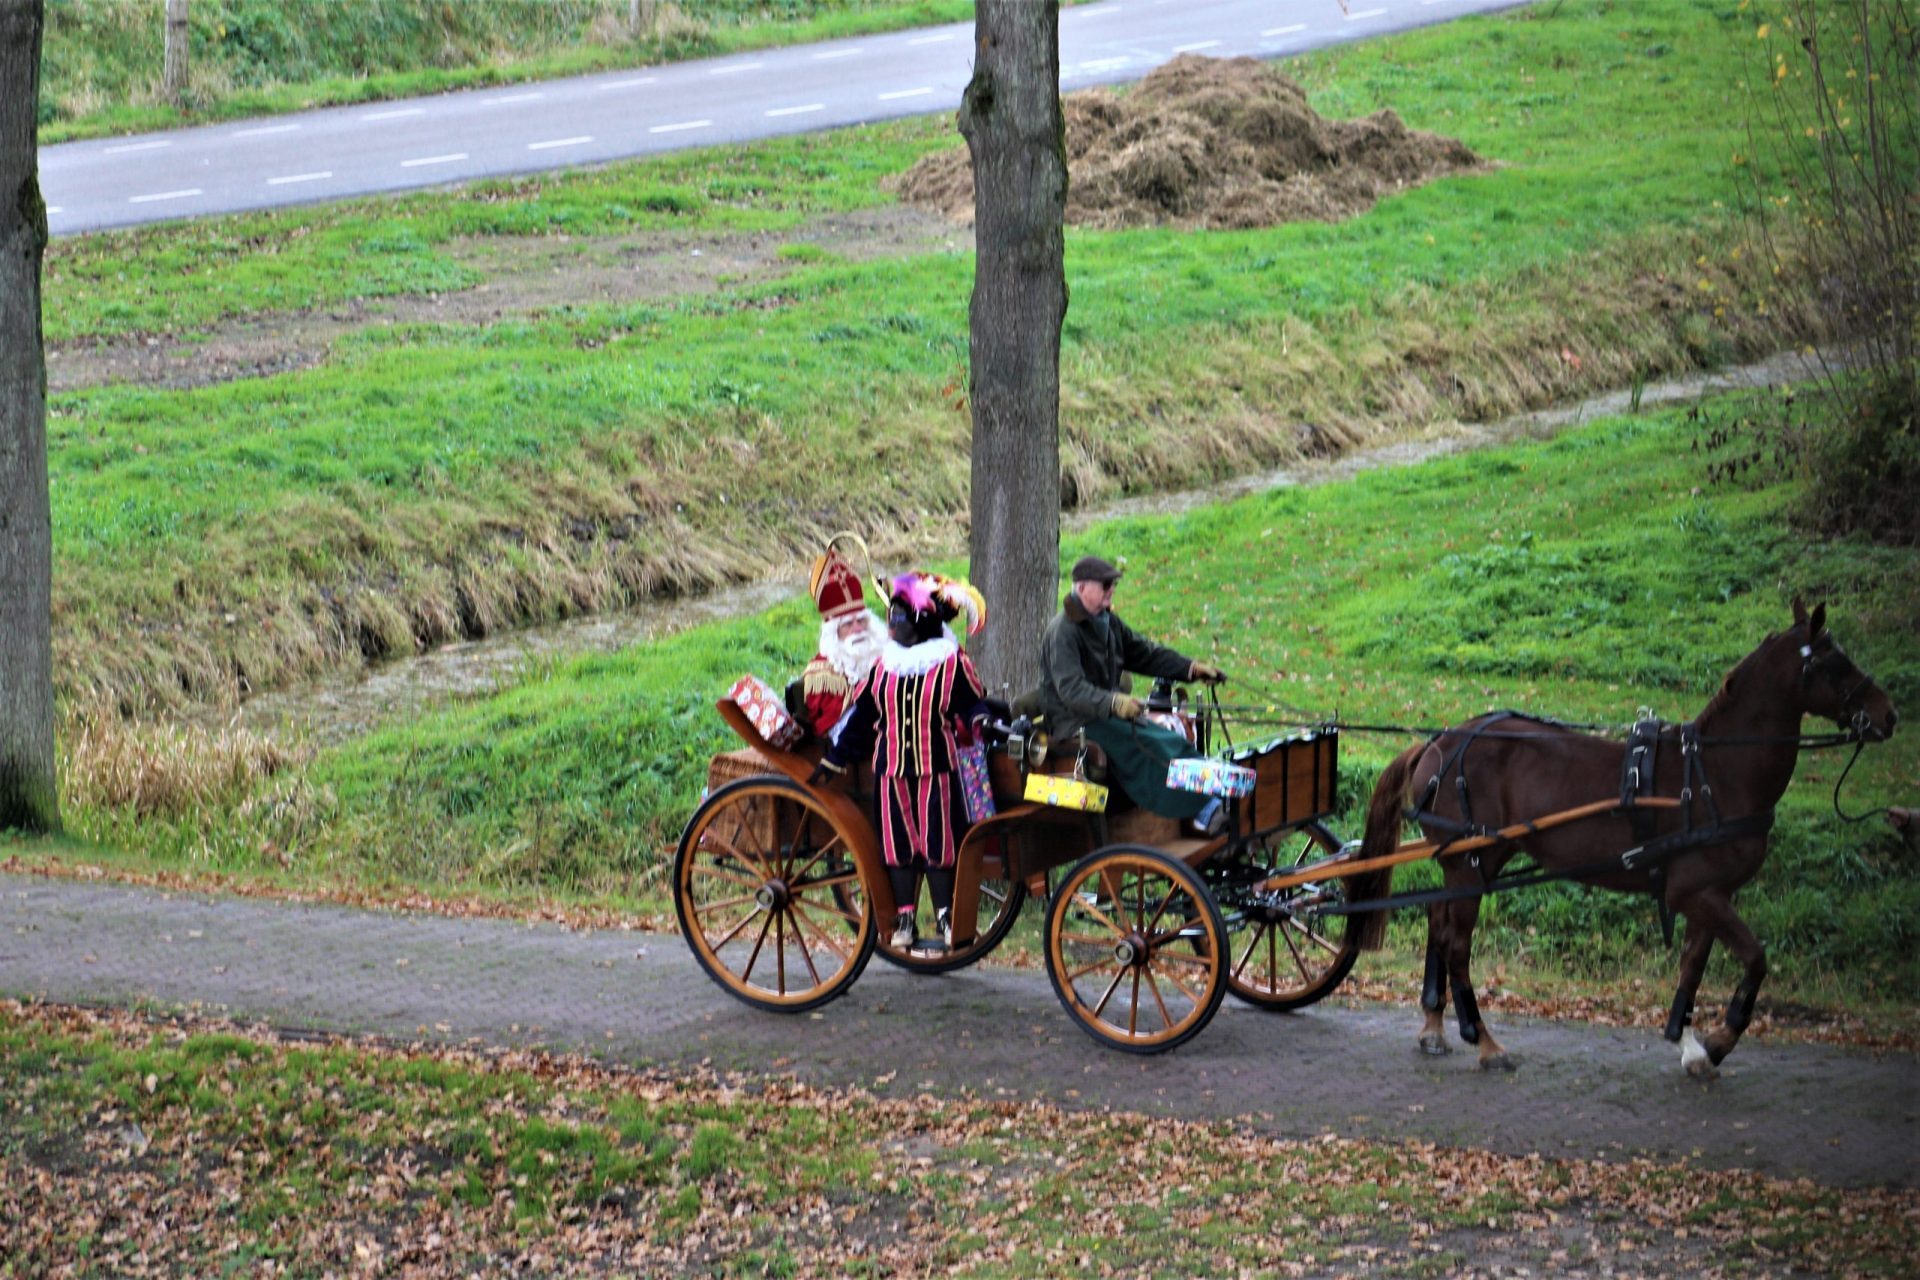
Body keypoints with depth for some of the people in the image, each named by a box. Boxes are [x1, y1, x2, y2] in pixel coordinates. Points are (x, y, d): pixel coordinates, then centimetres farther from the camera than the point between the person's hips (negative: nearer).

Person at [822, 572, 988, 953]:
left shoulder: (953, 663, -1)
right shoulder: (884, 664, 10)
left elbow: (973, 703, 4)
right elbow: (860, 714, 15)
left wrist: (983, 723, -19)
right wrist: (833, 760, 15)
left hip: (937, 770, -4)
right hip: (891, 772, 4)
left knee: (939, 847, -2)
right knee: (898, 847, 5)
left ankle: (946, 922, 5)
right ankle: (904, 919, 13)